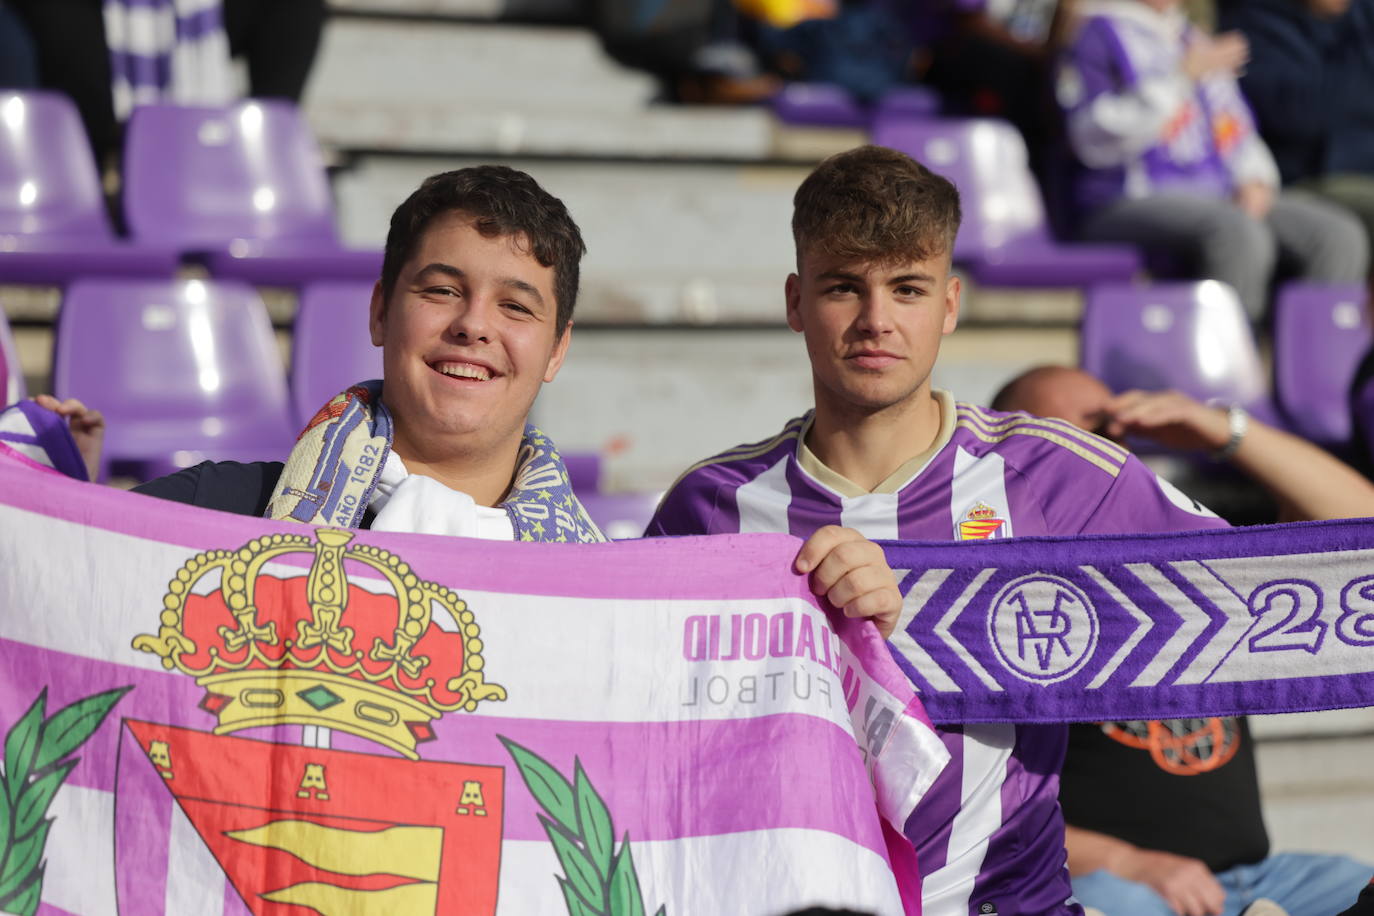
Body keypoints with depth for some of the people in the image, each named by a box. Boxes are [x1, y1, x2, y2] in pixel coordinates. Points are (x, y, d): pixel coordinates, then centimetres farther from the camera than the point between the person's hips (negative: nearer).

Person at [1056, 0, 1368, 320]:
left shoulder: (1195, 39, 23)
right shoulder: (1096, 32, 0)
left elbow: (1238, 132, 27)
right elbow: (1096, 140, -15)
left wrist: (1255, 180, 5)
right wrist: (1182, 78, -17)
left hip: (1219, 197, 8)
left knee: (1341, 236, -15)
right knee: (1241, 234, -38)